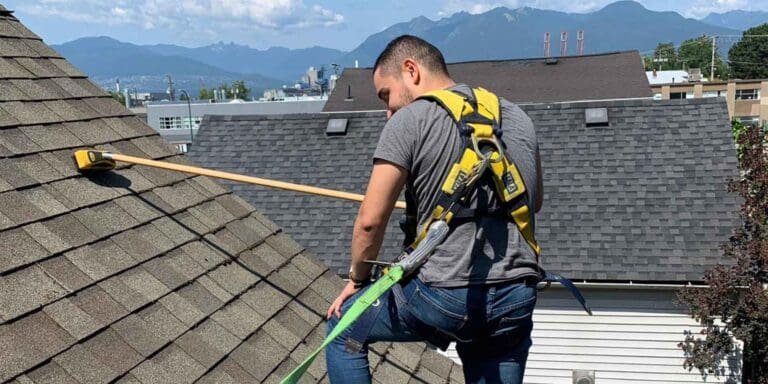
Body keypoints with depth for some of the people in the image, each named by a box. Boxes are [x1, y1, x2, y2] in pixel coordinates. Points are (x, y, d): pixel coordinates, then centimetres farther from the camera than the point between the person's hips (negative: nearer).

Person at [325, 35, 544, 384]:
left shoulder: (408, 121, -5)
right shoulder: (517, 118, 13)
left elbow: (370, 221, -8)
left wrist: (357, 280, 8)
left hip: (444, 295, -5)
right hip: (517, 299, 6)